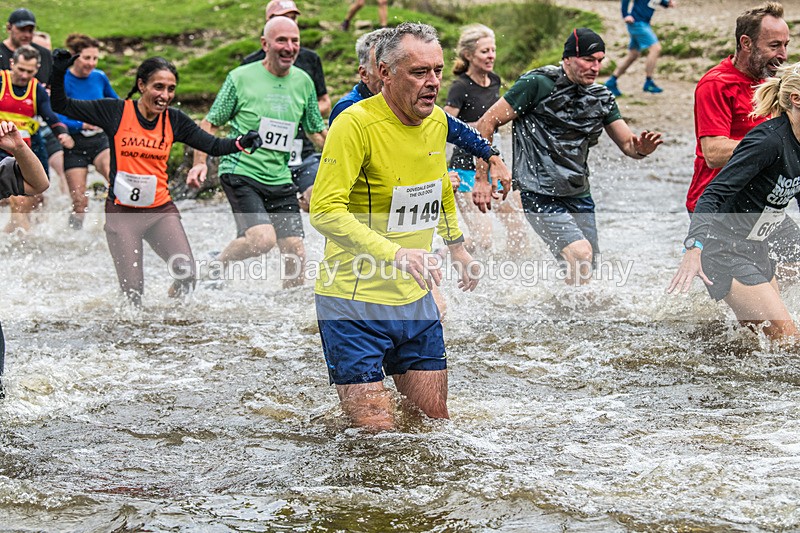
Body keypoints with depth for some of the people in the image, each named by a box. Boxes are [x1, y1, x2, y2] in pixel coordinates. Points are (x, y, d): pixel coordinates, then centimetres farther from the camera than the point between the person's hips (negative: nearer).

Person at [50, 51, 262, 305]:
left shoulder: (175, 120, 3)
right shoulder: (116, 111, -5)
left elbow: (213, 146, 3)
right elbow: (62, 106, -1)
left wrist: (241, 142, -15)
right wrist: (59, 74, -16)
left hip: (161, 210, 3)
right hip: (122, 213, -3)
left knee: (186, 275, -14)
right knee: (133, 292, -6)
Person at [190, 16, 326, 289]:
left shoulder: (303, 82, 8)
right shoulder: (241, 78, -6)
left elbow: (317, 132, 20)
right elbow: (210, 124, 0)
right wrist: (200, 162, -13)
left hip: (280, 180, 5)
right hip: (241, 173, -5)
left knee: (296, 253, -2)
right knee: (263, 238, -24)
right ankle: (217, 264, 3)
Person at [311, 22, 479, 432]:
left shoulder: (437, 121, 5)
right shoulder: (355, 123, -19)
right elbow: (325, 211, -26)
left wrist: (456, 245, 34)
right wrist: (395, 253, -35)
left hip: (414, 298, 7)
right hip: (354, 301, -7)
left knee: (435, 420, 11)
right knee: (376, 433, -7)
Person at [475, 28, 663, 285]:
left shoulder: (601, 97, 10)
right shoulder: (538, 84, -9)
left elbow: (628, 144, 12)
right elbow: (487, 122, -7)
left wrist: (642, 148, -14)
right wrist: (481, 179, -10)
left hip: (579, 196, 7)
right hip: (539, 195, -7)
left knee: (585, 273, 6)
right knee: (580, 253, -24)